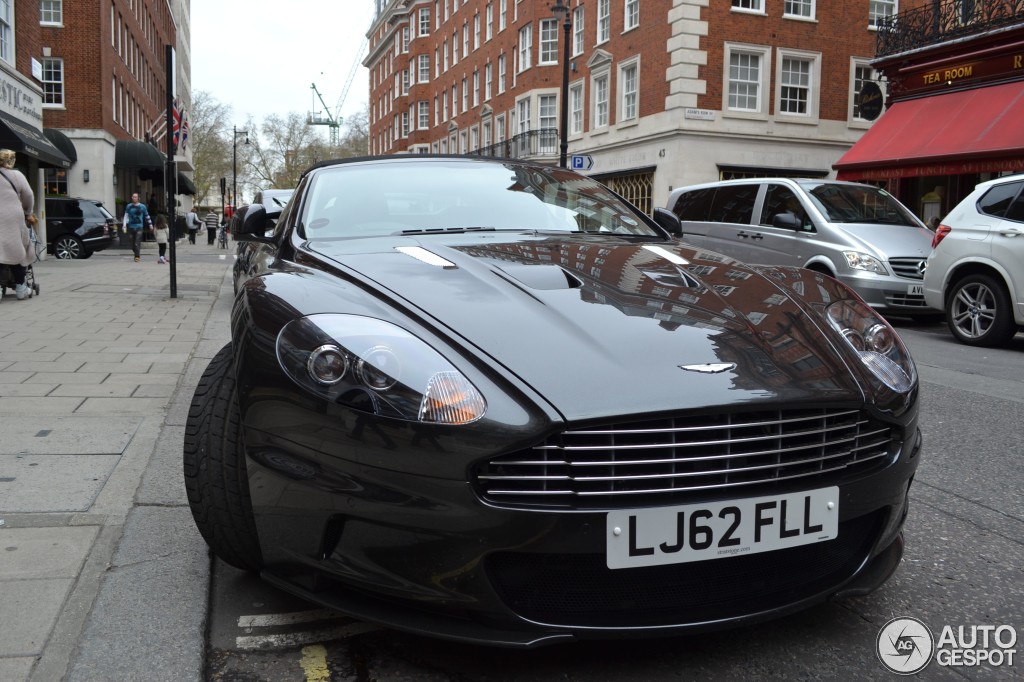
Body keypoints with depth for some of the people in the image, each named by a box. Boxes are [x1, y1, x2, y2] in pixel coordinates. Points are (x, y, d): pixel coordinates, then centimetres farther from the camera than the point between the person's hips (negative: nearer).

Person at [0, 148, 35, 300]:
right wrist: (28, 214, 21)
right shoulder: (16, 175, 0)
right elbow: (28, 197, 4)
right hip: (12, 221, -1)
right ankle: (20, 287, 16)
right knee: (16, 251, 12)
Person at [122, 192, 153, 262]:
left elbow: (147, 216, 14)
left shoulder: (142, 206, 5)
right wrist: (124, 225, -4)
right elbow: (126, 216, 7)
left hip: (139, 227, -2)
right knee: (132, 244, 6)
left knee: (137, 243, -14)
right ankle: (136, 254, 26)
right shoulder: (129, 206, 8)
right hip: (131, 227, 2)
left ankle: (137, 257, -12)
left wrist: (150, 224, 15)